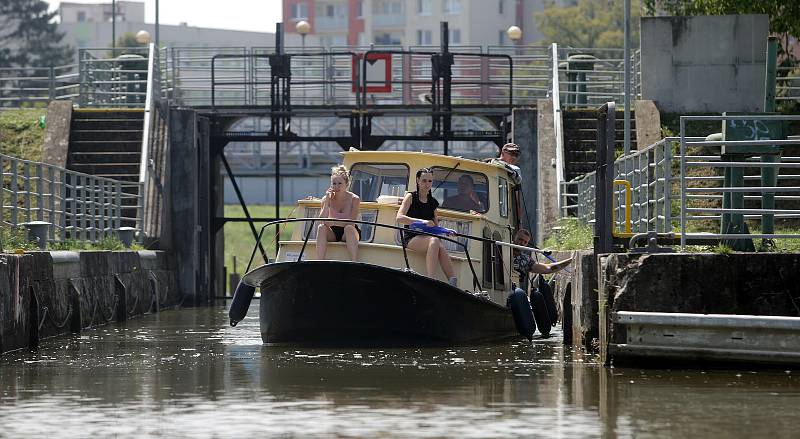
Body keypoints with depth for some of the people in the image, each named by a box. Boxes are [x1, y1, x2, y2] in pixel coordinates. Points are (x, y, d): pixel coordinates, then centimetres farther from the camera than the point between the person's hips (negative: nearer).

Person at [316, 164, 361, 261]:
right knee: (321, 228, -29)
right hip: (332, 233, 2)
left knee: (349, 228, -35)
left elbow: (351, 222, -18)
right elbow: (322, 221, -13)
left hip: (347, 234, -2)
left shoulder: (354, 199, -7)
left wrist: (332, 222, -24)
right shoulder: (326, 199, -2)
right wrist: (327, 201, -18)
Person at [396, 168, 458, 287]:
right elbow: (399, 217, -12)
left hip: (427, 237, 4)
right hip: (412, 239, -4)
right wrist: (422, 221, -23)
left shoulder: (432, 202, 19)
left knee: (441, 247, -32)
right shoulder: (411, 197, 3)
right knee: (434, 241, -36)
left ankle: (453, 283, -46)